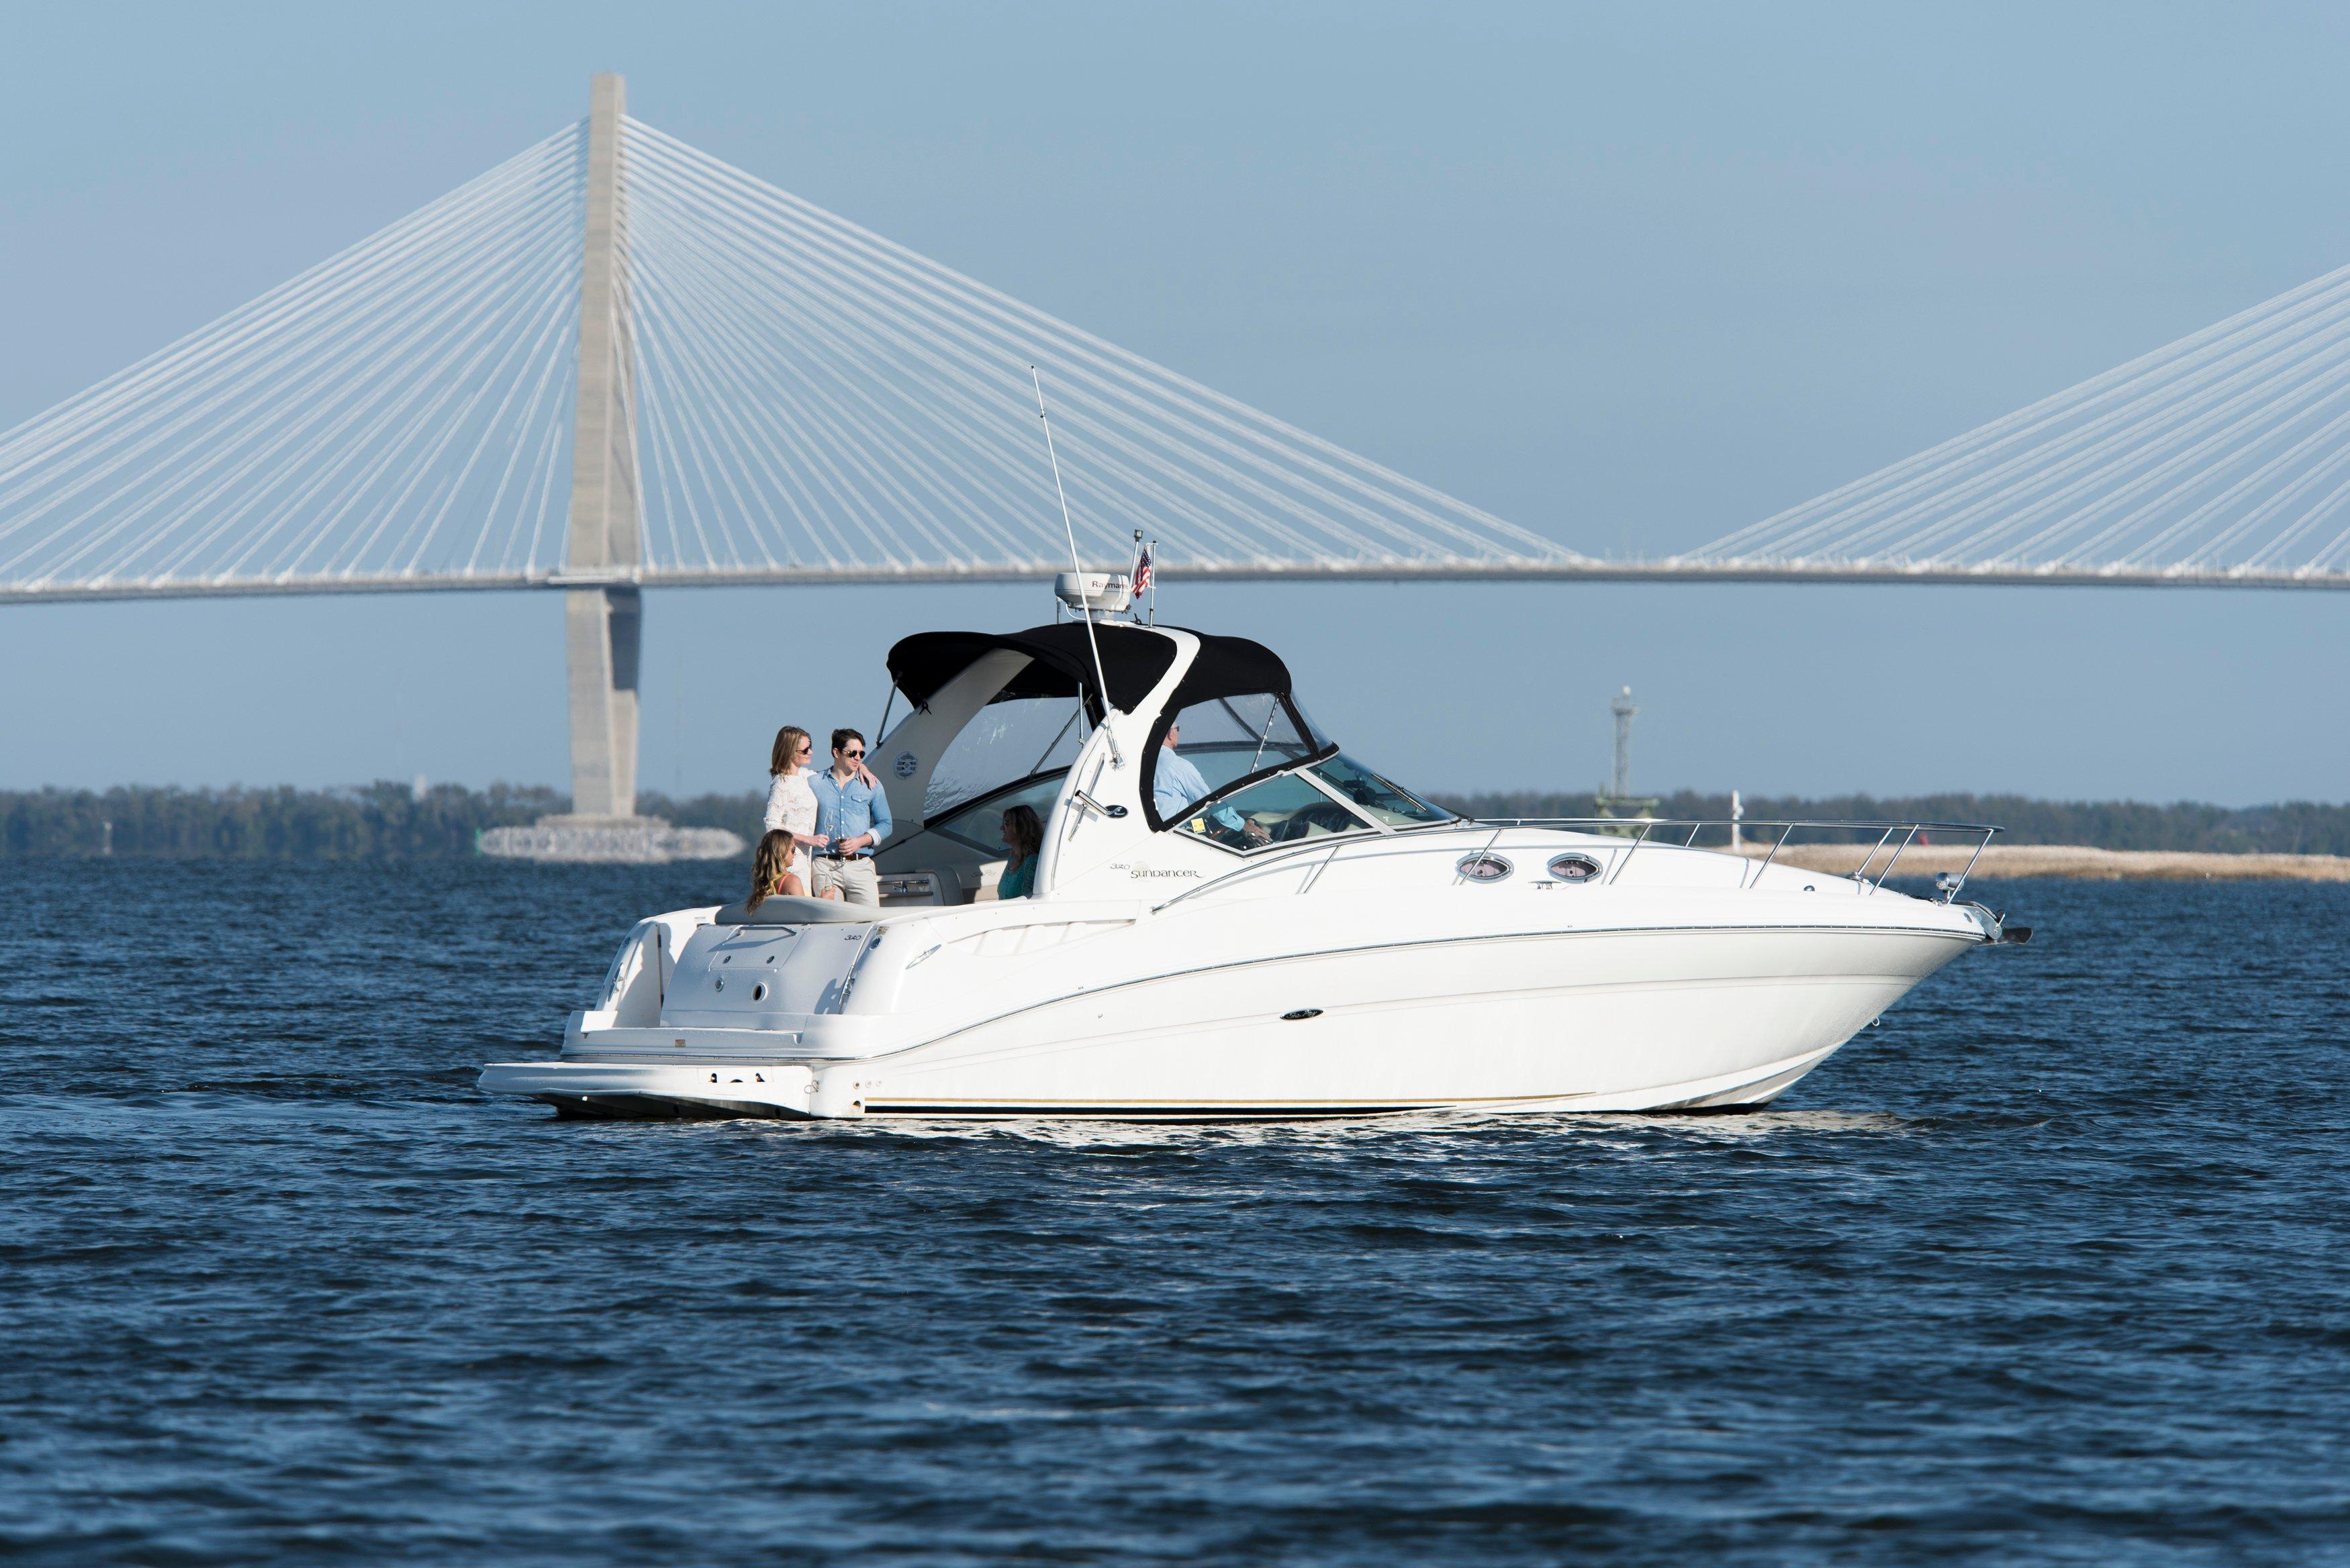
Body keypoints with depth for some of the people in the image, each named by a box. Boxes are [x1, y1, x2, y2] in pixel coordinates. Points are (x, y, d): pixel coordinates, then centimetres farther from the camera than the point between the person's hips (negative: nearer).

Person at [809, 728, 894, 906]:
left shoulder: (872, 784, 12)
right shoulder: (814, 784, 10)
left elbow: (885, 824, 12)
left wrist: (860, 841, -3)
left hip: (861, 866, 1)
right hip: (825, 866, -1)